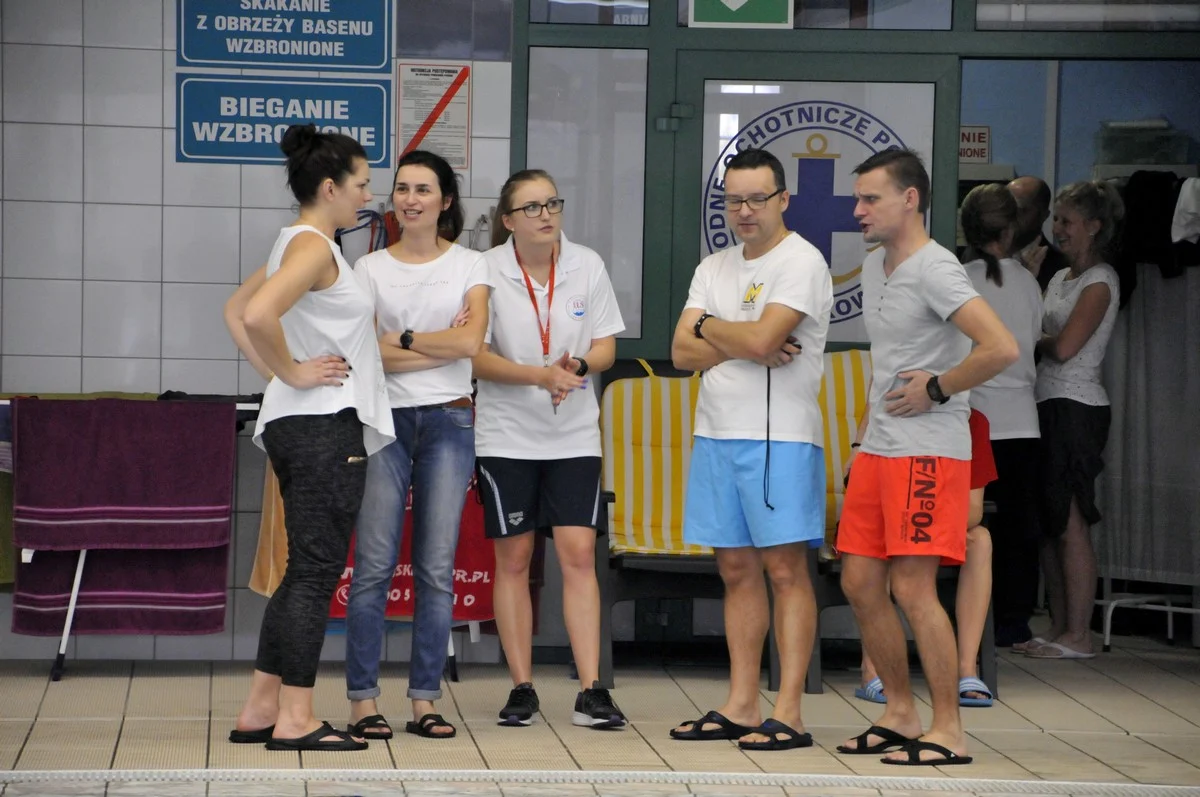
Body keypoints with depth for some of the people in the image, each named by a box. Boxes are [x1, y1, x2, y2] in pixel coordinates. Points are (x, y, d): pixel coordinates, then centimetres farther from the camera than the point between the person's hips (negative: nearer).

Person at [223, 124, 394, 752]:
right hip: (325, 424, -10)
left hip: (301, 426, 10)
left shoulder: (300, 244, 17)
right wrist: (293, 372, -15)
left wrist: (274, 374, 15)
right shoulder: (313, 245, -13)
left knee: (306, 573, 13)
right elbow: (256, 315, -28)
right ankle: (295, 720, -4)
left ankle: (261, 709, 16)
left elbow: (235, 311, 27)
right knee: (315, 572, -6)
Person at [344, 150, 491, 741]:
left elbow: (471, 342, -7)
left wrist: (402, 339, -4)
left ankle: (425, 702, 7)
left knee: (437, 569, 1)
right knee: (374, 565, -5)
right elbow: (366, 352, -5)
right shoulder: (369, 268, 7)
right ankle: (363, 700, 1)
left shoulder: (470, 266, 8)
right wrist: (440, 347, -7)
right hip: (385, 420, 0)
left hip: (448, 422, 1)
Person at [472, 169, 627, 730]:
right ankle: (521, 688, 11)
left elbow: (605, 347, 4)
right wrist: (542, 375, -22)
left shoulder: (587, 266, 0)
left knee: (579, 554, -7)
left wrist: (577, 366, -18)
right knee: (513, 560, 2)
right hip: (507, 435, -1)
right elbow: (479, 358, -8)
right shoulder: (488, 271, -7)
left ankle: (591, 691, -6)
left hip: (574, 435, 1)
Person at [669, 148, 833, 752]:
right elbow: (683, 352, 6)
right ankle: (740, 707, 15)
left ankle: (788, 714, -7)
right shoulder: (713, 269, 16)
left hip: (779, 437, -7)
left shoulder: (801, 262, -7)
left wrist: (708, 327, -1)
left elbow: (762, 338, -20)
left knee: (785, 569, -6)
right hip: (715, 432, 7)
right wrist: (746, 346, -10)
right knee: (737, 570, 10)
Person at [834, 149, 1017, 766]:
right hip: (878, 449, 9)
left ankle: (948, 732, -4)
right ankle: (900, 715, 19)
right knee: (859, 582, 8)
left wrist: (936, 389, -16)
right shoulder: (874, 267, 14)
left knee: (913, 587, -11)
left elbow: (1002, 348, -26)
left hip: (928, 450, -9)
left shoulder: (933, 270, -15)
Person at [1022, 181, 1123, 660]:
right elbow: (1036, 339, 14)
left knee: (1070, 525, -9)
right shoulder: (1060, 279, 18)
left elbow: (1063, 347, -17)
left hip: (1076, 408, -9)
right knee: (1048, 525, 8)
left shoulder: (1100, 281, -8)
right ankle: (1059, 629, 13)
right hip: (1047, 405, 9)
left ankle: (1078, 635, -7)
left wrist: (1035, 338, 1)